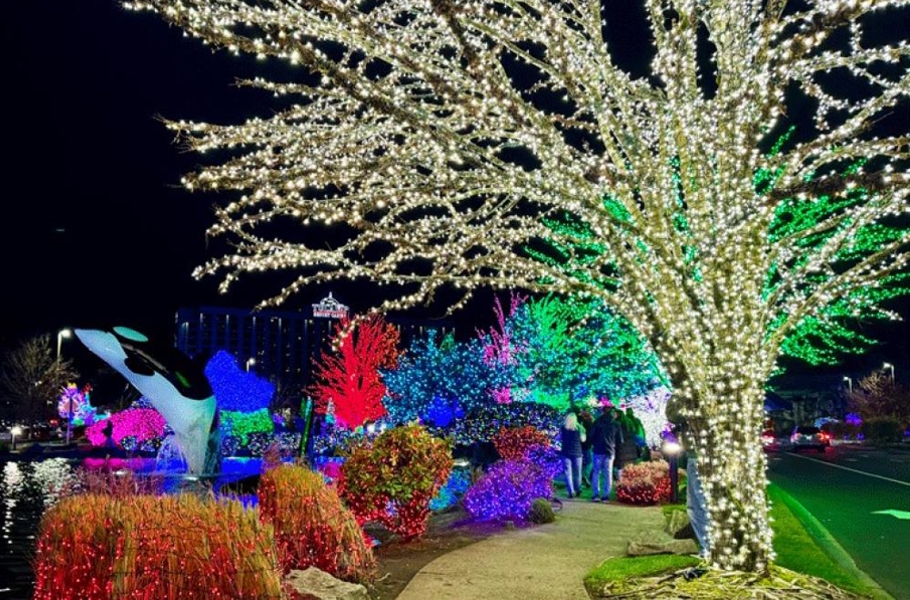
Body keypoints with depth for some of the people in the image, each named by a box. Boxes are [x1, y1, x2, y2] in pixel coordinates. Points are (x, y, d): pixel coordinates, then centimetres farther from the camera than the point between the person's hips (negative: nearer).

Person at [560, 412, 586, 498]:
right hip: (577, 453, 0)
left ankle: (571, 492, -8)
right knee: (577, 472, 15)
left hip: (566, 453, 0)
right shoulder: (579, 428, -6)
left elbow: (560, 437, 9)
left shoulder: (563, 427, -2)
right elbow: (583, 439, 4)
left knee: (568, 473, 2)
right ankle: (578, 490, 26)